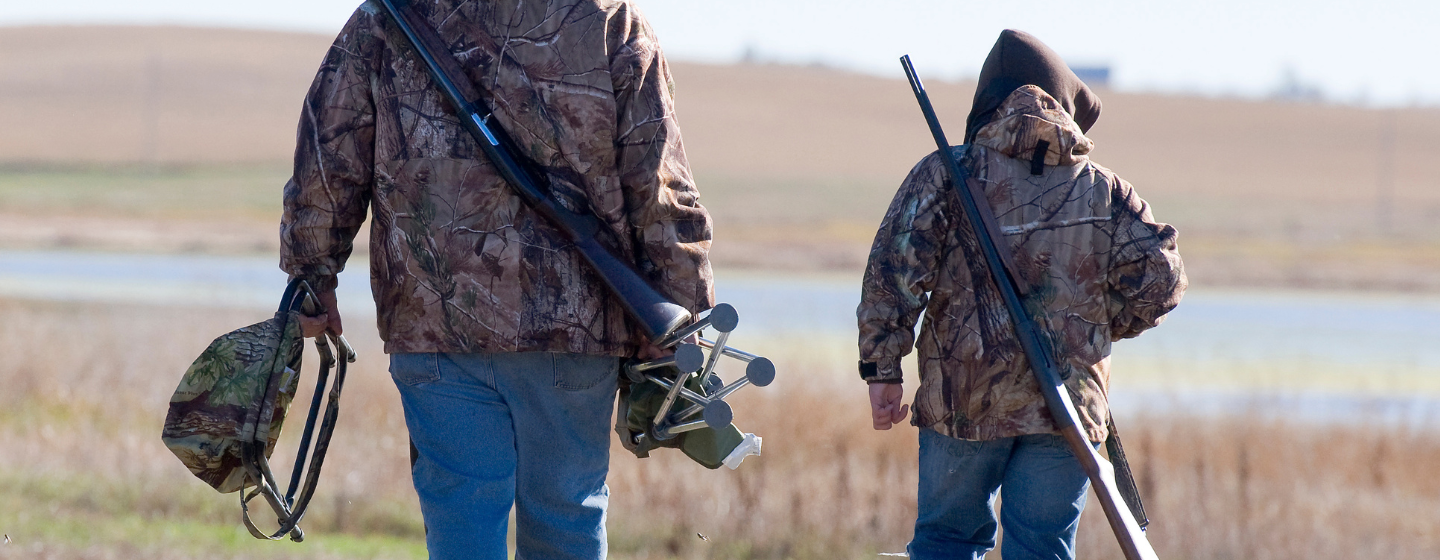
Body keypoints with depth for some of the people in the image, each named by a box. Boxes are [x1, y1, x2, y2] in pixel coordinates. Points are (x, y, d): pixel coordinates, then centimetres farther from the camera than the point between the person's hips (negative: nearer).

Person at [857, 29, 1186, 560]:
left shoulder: (946, 175, 1)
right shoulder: (1104, 190, 6)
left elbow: (895, 271, -7)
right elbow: (1158, 277, 1)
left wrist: (882, 369, -5)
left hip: (963, 399, -1)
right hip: (1069, 407, 1)